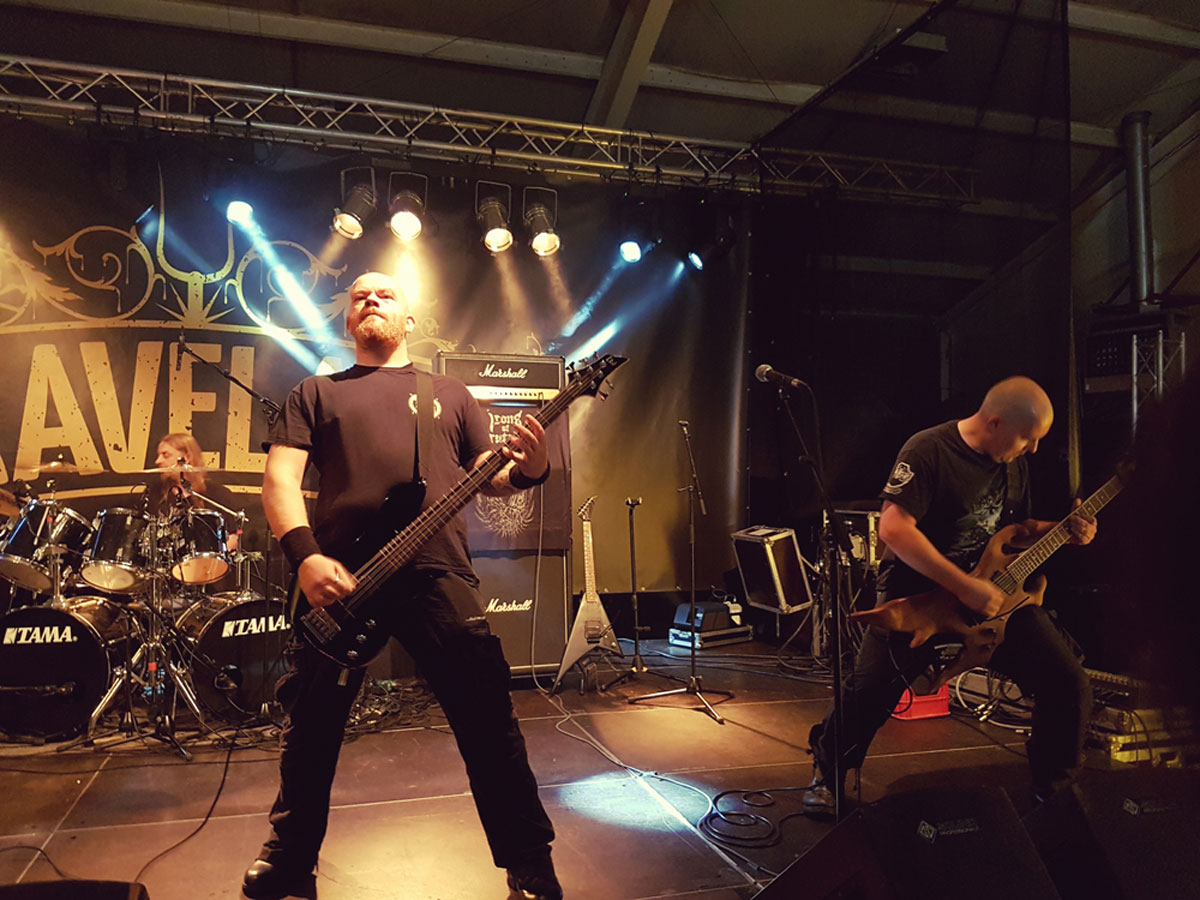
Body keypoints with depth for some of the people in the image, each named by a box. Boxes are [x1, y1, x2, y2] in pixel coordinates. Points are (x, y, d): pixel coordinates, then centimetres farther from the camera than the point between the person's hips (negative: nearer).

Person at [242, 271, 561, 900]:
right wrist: (305, 555, -12)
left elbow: (489, 475, 16)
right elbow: (279, 478, 6)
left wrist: (527, 470, -9)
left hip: (438, 574, 0)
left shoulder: (450, 393, 21)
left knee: (489, 726, -1)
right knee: (310, 730, 11)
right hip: (336, 579, 1)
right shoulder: (316, 393, 18)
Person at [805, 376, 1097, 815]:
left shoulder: (1014, 462, 9)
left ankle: (1052, 792, 23)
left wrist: (1062, 530, 2)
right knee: (869, 690, -19)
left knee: (1069, 687, -3)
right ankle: (827, 774, 12)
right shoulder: (929, 450, -16)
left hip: (995, 593, 6)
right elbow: (893, 528, -25)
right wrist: (965, 587, -25)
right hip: (919, 591, -6)